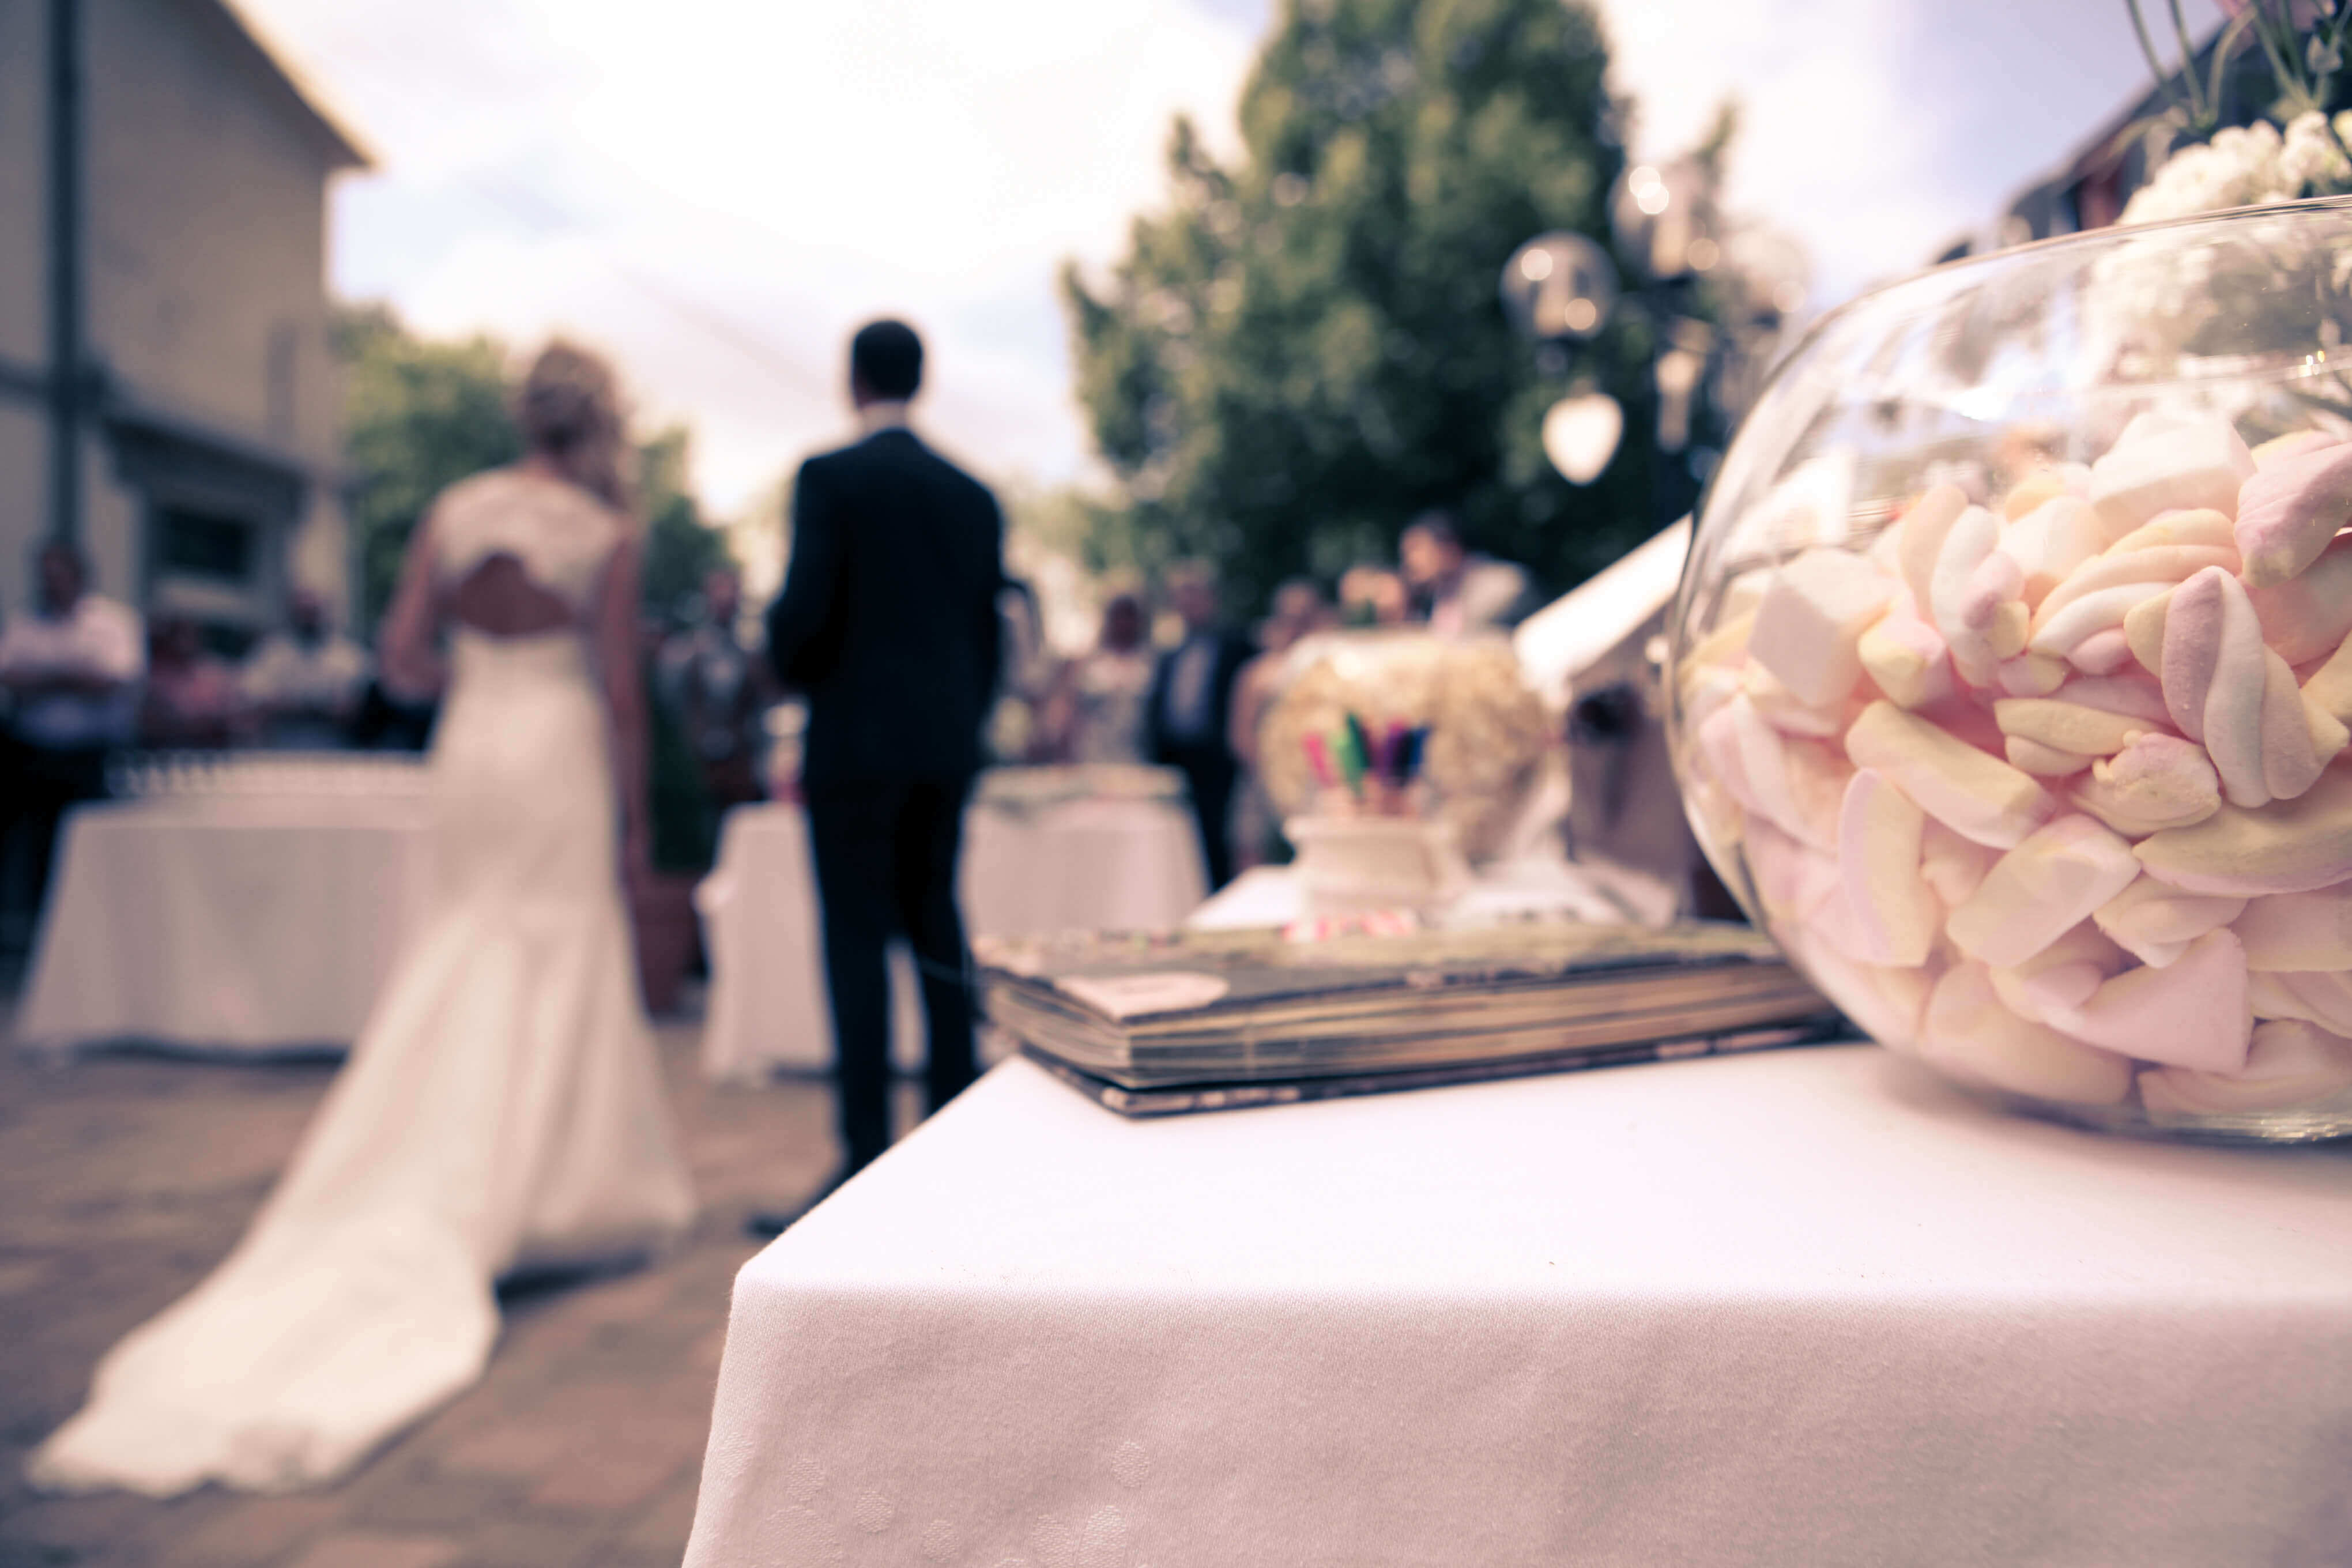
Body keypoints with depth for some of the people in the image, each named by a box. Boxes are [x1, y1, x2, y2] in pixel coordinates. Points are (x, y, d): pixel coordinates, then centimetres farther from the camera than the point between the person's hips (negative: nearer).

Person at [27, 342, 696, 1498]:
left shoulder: (455, 511, 3)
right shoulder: (607, 533, -7)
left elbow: (399, 656, 3)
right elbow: (620, 689, -8)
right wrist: (634, 813, 0)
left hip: (472, 746, 4)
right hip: (562, 752, -4)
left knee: (464, 959, 15)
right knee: (562, 974, 5)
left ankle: (450, 1189, 20)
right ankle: (555, 1188, 11)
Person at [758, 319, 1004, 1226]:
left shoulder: (828, 477, -5)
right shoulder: (973, 494, 11)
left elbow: (805, 605, -12)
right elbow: (990, 628, 11)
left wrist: (792, 672, 9)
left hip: (856, 737, -5)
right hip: (948, 745, 6)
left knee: (856, 943, -3)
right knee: (937, 933, 13)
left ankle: (867, 1158, -1)